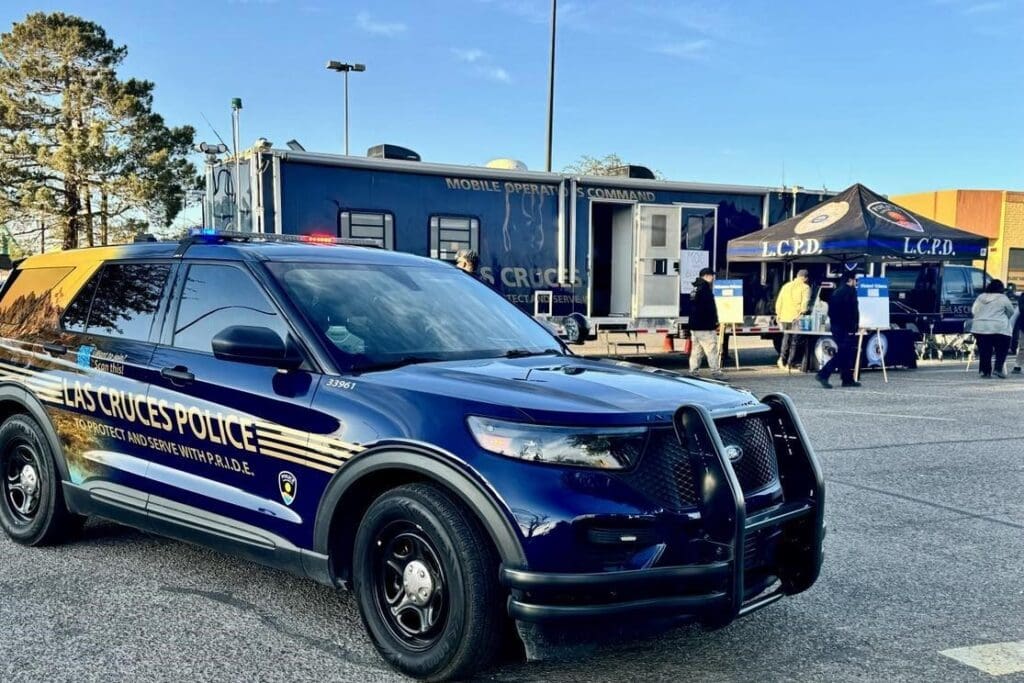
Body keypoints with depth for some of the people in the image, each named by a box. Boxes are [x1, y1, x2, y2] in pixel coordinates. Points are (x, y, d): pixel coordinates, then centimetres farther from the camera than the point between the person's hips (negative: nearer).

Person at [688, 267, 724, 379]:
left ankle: (693, 372, 12)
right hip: (705, 327, -10)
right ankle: (716, 373, -7)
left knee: (697, 350, 11)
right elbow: (710, 308, -18)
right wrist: (714, 322, -9)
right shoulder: (705, 289, -14)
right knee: (712, 350, -7)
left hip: (694, 326, 10)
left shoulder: (695, 288, 17)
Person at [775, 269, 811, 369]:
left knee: (786, 338, 19)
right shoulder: (805, 287, -3)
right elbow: (805, 302, -16)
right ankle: (789, 363, 3)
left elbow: (779, 301, 13)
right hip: (796, 318, -4)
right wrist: (802, 313, -18)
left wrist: (778, 314, 17)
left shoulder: (786, 286, 13)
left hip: (784, 317, 5)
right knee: (795, 341, 4)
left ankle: (782, 358, 7)